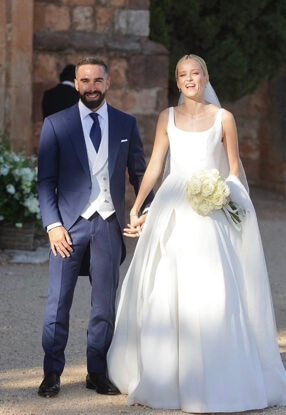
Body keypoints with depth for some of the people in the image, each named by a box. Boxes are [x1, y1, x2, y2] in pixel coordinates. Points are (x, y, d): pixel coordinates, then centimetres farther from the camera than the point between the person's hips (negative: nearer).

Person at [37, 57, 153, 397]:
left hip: (109, 223, 2)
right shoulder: (56, 124, 2)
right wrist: (53, 225, -9)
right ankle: (52, 373, 10)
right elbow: (46, 180, 0)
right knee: (58, 302, 1)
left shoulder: (126, 124, 7)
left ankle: (97, 372, 16)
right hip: (69, 223, -2)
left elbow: (139, 173, 10)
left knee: (105, 303, 6)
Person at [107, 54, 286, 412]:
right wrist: (135, 209, 5)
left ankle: (215, 380, 2)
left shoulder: (223, 119, 4)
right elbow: (154, 167, 10)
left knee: (212, 294, -8)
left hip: (209, 215, -2)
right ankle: (165, 378, 13)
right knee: (163, 294, 0)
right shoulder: (168, 118, 9)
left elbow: (234, 173, 7)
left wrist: (222, 193, -11)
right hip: (171, 212, 2)